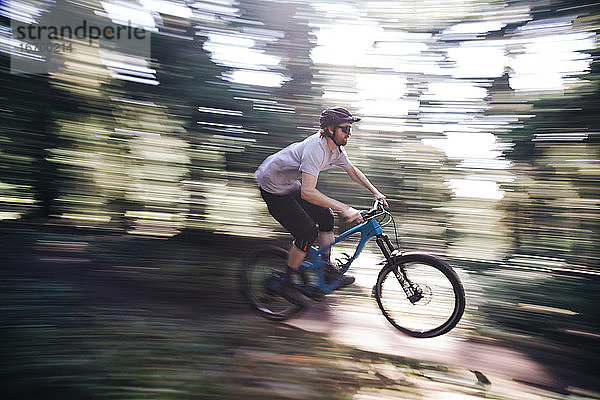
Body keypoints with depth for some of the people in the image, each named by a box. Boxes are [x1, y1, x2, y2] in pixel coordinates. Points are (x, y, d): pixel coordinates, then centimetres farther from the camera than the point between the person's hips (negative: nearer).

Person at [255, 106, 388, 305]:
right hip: (273, 190, -9)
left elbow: (353, 171, 14)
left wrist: (375, 192, 5)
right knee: (308, 232, -15)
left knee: (326, 217, 7)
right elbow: (307, 192, -43)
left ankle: (328, 270, 19)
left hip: (291, 185, 9)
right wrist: (344, 208, -45)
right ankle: (287, 283, 2)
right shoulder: (315, 149, -33)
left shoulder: (336, 149, -4)